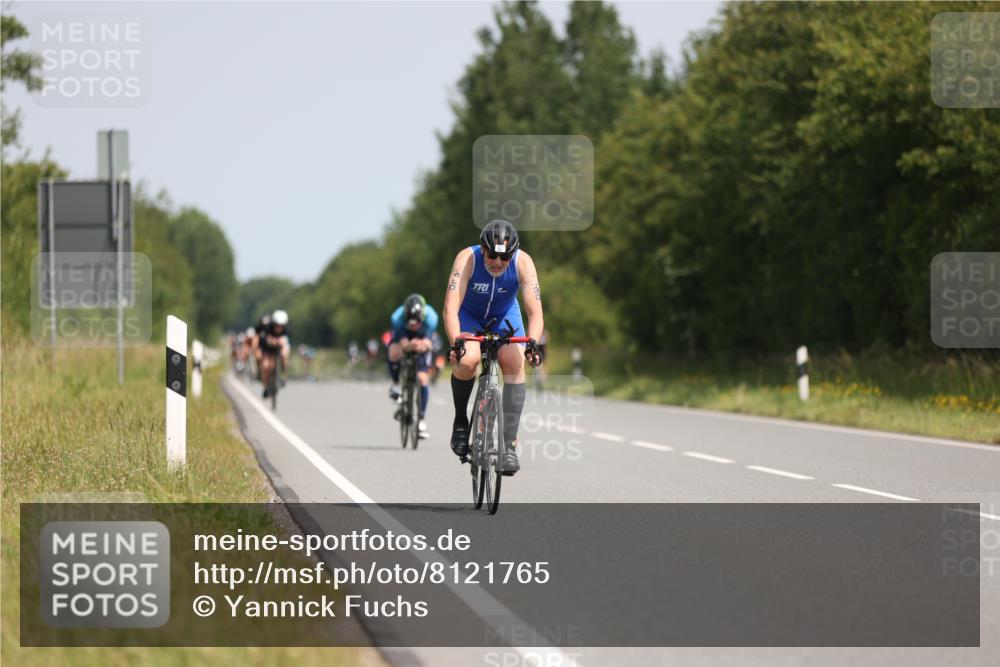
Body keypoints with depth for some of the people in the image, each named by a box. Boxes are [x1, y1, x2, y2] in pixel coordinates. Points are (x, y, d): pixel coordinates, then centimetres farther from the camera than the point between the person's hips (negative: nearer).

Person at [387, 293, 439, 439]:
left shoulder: (430, 317, -36)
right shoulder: (398, 317, -37)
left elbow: (427, 342, -41)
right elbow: (404, 344, -42)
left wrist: (423, 345, -66)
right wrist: (410, 345, -66)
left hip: (421, 340, 1)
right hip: (403, 335, -1)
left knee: (422, 378, -12)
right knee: (394, 355, -36)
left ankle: (421, 418, 0)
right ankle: (395, 384, -6)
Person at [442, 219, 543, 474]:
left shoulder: (523, 263, -28)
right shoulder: (467, 259, -33)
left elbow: (535, 313, -32)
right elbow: (451, 308, -41)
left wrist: (532, 344, -50)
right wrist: (456, 344, -56)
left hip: (504, 315, 2)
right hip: (468, 315, -2)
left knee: (515, 365, -20)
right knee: (467, 360, -29)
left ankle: (509, 444, -16)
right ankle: (460, 421, -4)